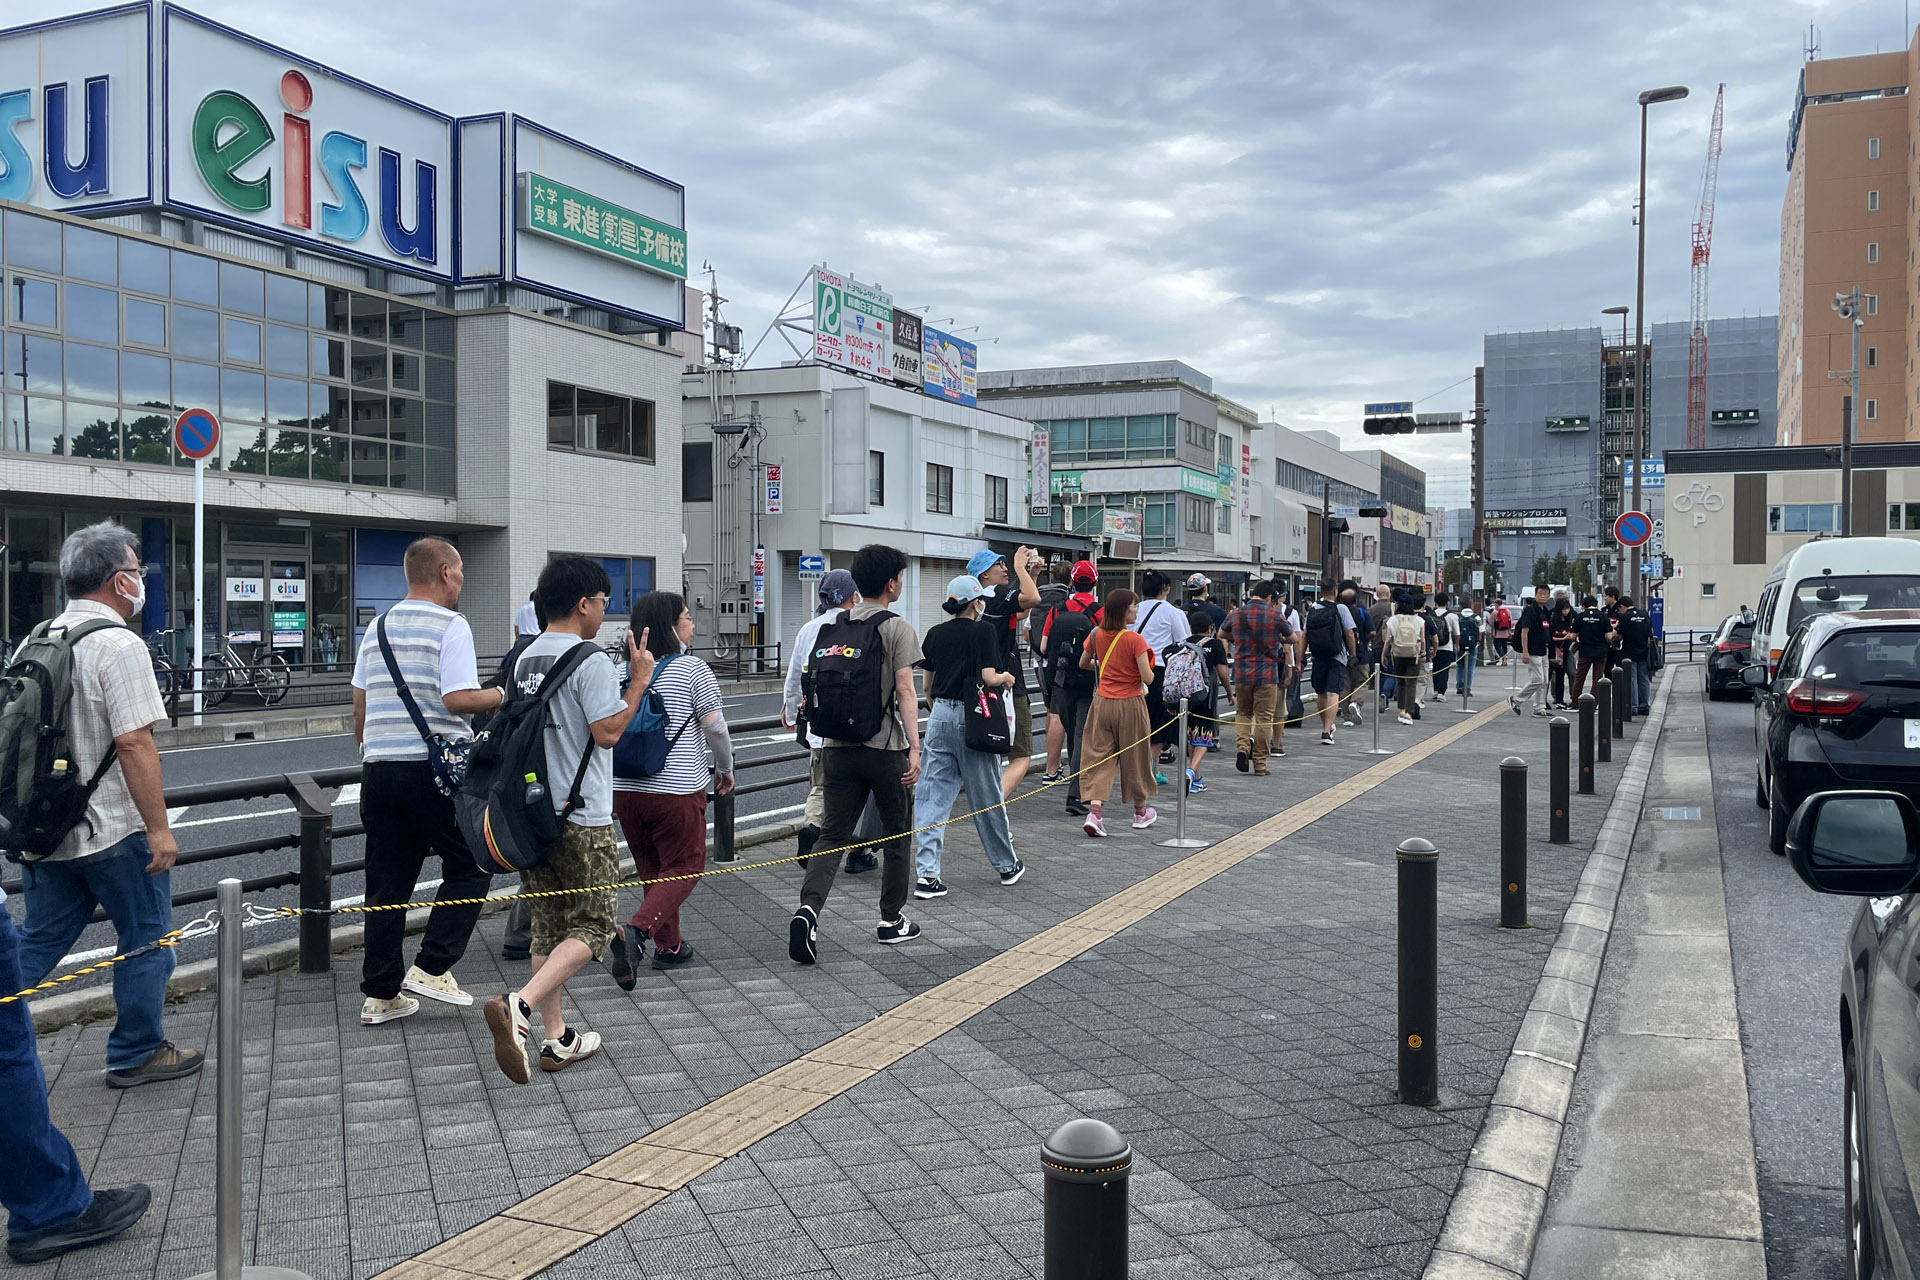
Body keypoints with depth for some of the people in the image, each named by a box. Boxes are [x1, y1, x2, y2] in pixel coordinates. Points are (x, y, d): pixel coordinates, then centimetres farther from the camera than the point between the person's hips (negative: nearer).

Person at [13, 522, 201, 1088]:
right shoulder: (119, 645, -18)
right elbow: (134, 744, -23)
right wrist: (158, 828, -18)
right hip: (114, 829, -8)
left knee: (37, 944, 16)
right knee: (146, 940, 9)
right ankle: (136, 1054, 19)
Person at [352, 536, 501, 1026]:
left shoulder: (378, 627, 15)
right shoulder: (450, 626, -7)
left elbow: (359, 705, 19)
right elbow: (458, 698, -17)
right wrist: (503, 696, 0)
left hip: (378, 766, 7)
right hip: (434, 766, -7)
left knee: (387, 880, 10)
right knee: (469, 866, 7)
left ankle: (380, 994, 13)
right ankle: (432, 968, 0)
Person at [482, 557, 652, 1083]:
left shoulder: (526, 659, 10)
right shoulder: (590, 661, -14)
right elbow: (607, 732, -17)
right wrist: (639, 682, -8)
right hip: (581, 817, -8)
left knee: (549, 926, 14)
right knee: (592, 927, 0)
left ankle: (555, 1039, 17)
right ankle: (518, 1006, -19)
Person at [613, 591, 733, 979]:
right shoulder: (693, 670, -7)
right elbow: (715, 728, -6)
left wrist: (610, 791, 20)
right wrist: (726, 769, 11)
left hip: (626, 788, 6)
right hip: (677, 788, -5)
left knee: (651, 869, 18)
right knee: (683, 868, 5)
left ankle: (668, 945, 25)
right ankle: (636, 931, -15)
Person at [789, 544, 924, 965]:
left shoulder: (835, 626, 10)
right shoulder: (897, 628, -7)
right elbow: (905, 691, -14)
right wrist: (914, 748, -16)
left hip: (839, 746, 5)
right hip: (885, 746, -4)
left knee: (833, 834, 4)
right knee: (896, 834, 12)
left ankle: (808, 908, -16)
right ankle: (891, 921, 20)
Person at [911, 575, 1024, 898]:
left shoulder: (934, 634, 9)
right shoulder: (984, 631, -7)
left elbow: (927, 684, 14)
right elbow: (988, 678, -15)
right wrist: (1006, 677, 5)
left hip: (940, 715, 4)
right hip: (971, 717, -4)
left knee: (931, 797, 2)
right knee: (986, 796, 8)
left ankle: (926, 874, -4)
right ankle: (1007, 865, 24)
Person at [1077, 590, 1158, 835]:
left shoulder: (1097, 635, 0)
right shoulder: (1135, 639, -16)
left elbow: (1083, 664, 14)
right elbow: (1147, 678, -18)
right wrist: (1148, 669, 4)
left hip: (1102, 702, 4)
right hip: (1130, 704, -4)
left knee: (1100, 756, 4)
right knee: (1134, 756, 12)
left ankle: (1094, 813, -13)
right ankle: (1140, 813, 29)